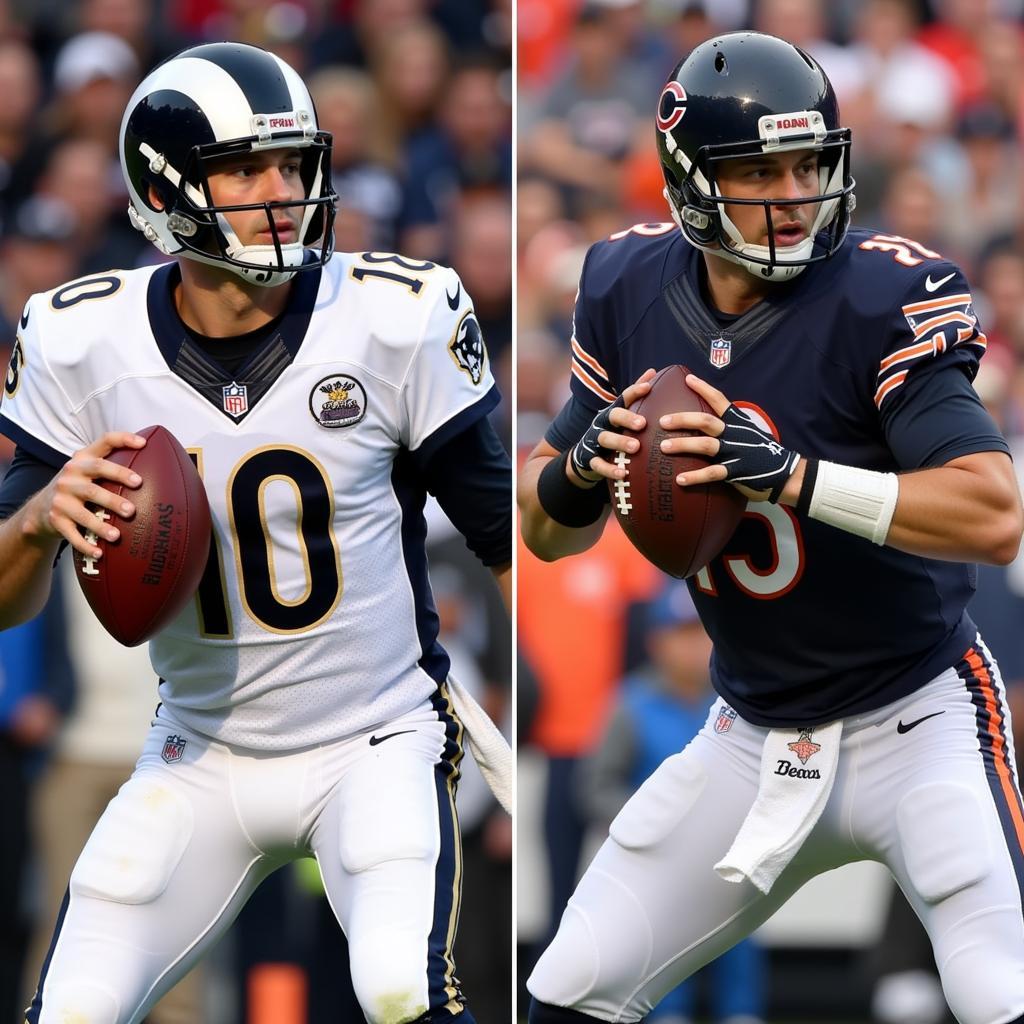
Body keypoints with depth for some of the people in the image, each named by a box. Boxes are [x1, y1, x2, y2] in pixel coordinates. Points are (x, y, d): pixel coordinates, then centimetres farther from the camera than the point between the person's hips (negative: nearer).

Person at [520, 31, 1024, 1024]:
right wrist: (581, 469, -20)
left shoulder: (881, 298, -20)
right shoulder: (630, 292, -4)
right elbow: (545, 530, 3)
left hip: (915, 721, -5)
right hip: (752, 740, 5)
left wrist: (793, 474, -40)